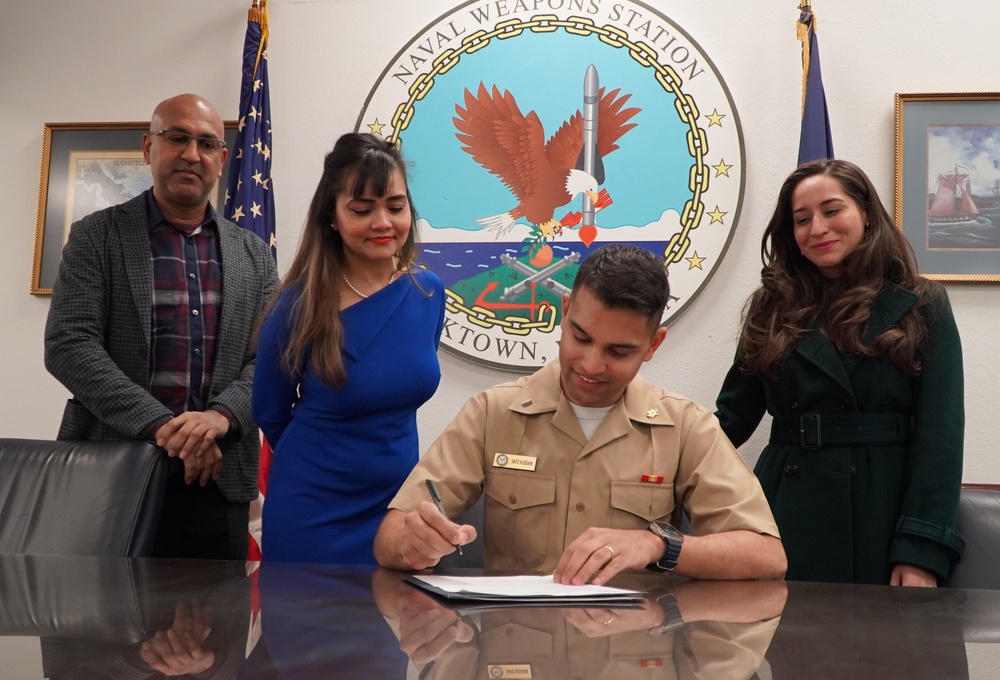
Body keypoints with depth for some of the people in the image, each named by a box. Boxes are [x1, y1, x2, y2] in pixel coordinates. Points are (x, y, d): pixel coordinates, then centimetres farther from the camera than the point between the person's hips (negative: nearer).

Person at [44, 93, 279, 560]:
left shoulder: (253, 254, 12)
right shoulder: (97, 236, 3)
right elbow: (68, 345, -7)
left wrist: (220, 416, -15)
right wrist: (162, 425, -18)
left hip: (216, 477, 2)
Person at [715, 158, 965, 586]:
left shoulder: (921, 307, 3)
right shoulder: (774, 308, 10)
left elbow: (939, 437, -5)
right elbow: (734, 415, 9)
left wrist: (922, 552, -14)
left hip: (884, 519, -2)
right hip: (788, 519, 2)